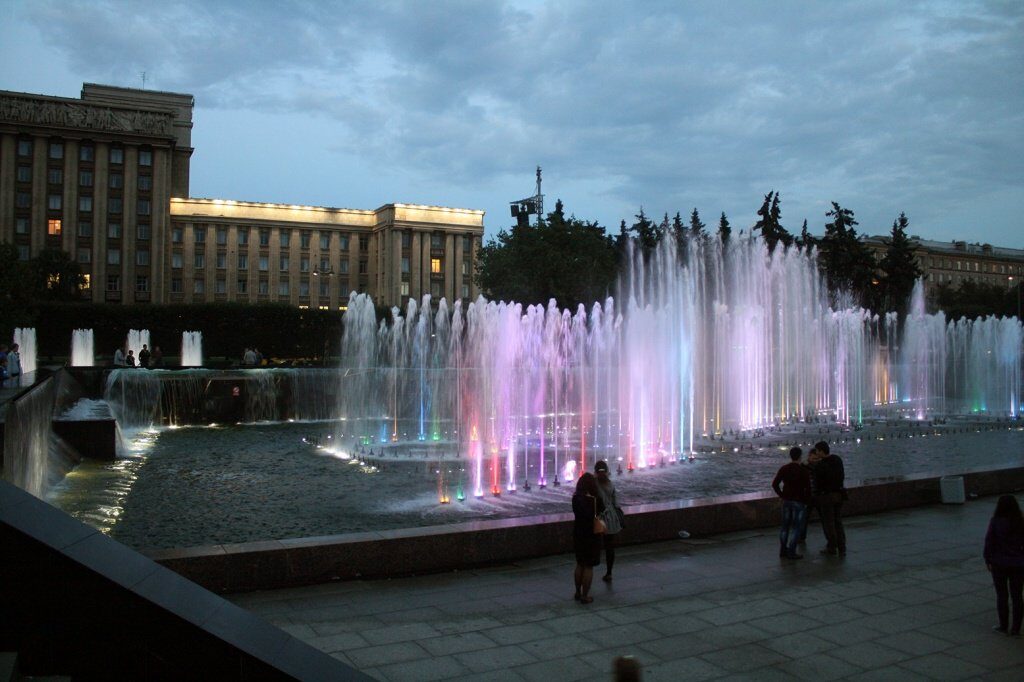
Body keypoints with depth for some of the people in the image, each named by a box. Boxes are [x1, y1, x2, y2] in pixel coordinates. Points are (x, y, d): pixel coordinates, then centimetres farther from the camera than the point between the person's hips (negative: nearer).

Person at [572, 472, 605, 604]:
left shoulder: (575, 498, -7)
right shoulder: (595, 499, -18)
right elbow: (602, 510, -2)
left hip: (578, 535, 5)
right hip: (591, 535, -5)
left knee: (579, 565, 19)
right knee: (588, 567, 5)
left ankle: (578, 593, 28)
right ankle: (585, 596, 10)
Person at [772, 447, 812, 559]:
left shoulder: (783, 469, 2)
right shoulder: (804, 471, -12)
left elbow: (775, 484, 1)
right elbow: (807, 488, -14)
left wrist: (782, 495, 9)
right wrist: (807, 501, -1)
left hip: (786, 500, 5)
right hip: (799, 502, -5)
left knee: (785, 526, 14)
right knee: (796, 527, 1)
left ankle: (783, 550, 18)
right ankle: (791, 552, 1)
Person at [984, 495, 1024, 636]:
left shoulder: (995, 522, -12)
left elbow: (989, 542, -12)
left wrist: (988, 560, -3)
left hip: (999, 563, -2)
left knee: (1002, 595, 11)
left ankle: (1004, 626, 17)